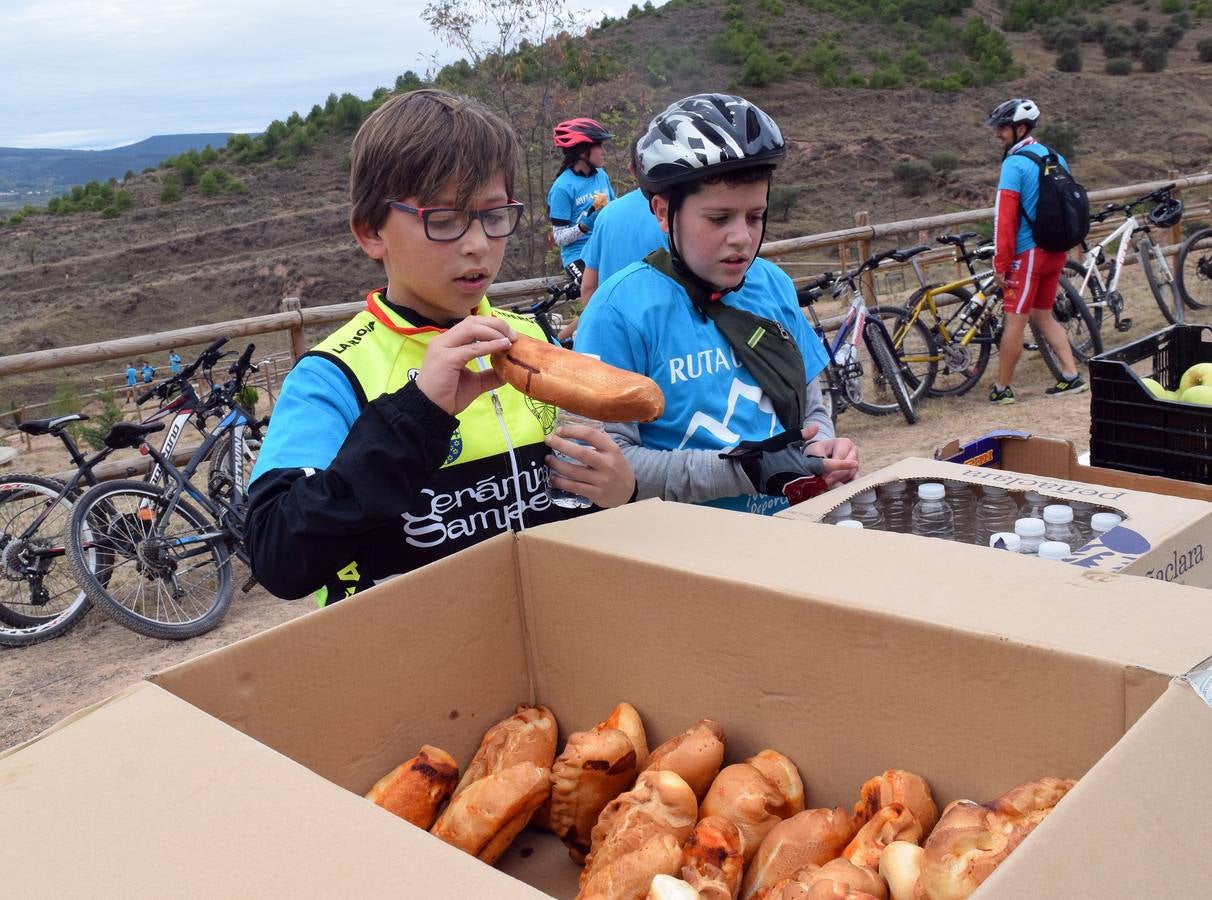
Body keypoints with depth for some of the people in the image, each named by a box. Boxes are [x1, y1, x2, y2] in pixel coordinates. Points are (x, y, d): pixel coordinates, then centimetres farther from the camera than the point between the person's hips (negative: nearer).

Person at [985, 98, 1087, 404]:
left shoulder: (1014, 164, -13)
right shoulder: (1055, 158, 12)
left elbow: (1005, 217, -17)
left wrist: (1000, 263, -14)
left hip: (1029, 252, -8)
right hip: (1057, 251, 8)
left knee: (1015, 320, -1)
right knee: (1043, 316, 18)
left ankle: (1002, 388, 5)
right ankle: (1071, 376, 15)